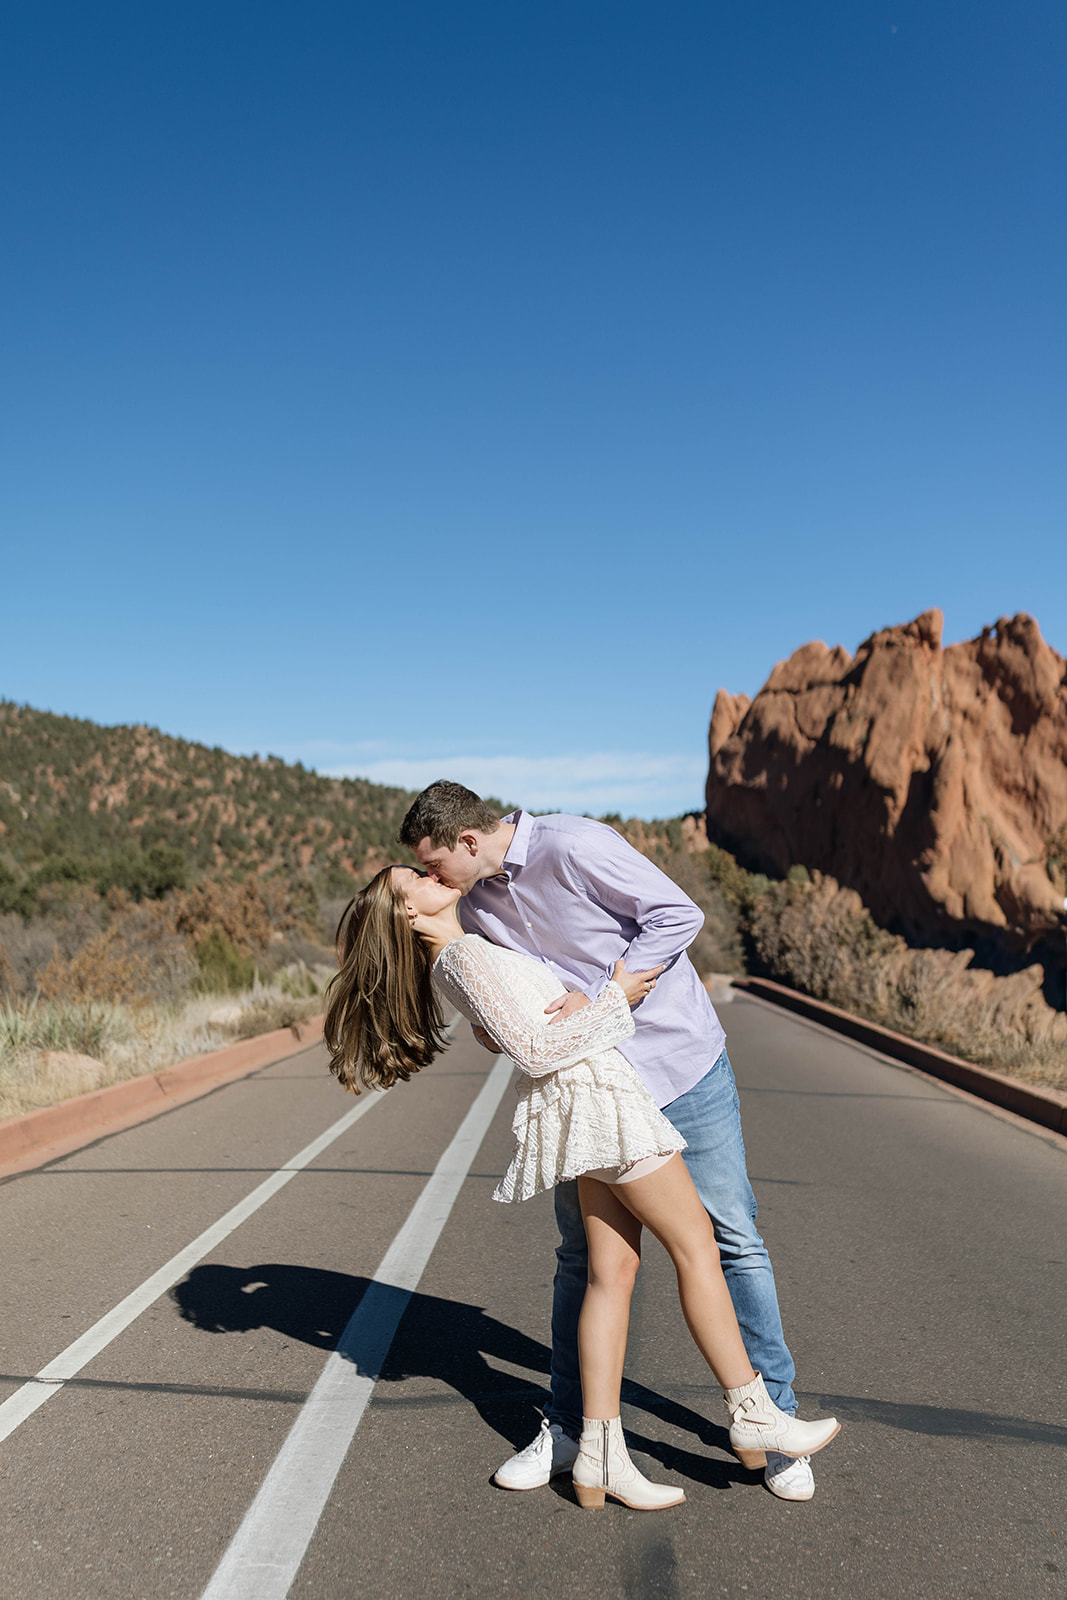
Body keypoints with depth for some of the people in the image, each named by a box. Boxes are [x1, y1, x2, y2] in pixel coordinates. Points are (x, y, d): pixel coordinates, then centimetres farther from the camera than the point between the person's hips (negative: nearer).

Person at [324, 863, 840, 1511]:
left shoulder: (461, 959, 15)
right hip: (596, 1089, -9)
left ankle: (601, 1456, 10)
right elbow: (535, 1050, -18)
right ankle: (753, 1414, 11)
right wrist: (615, 998, -10)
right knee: (697, 1247, 1)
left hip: (583, 1102, 9)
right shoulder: (466, 956, -14)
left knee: (613, 1272, 7)